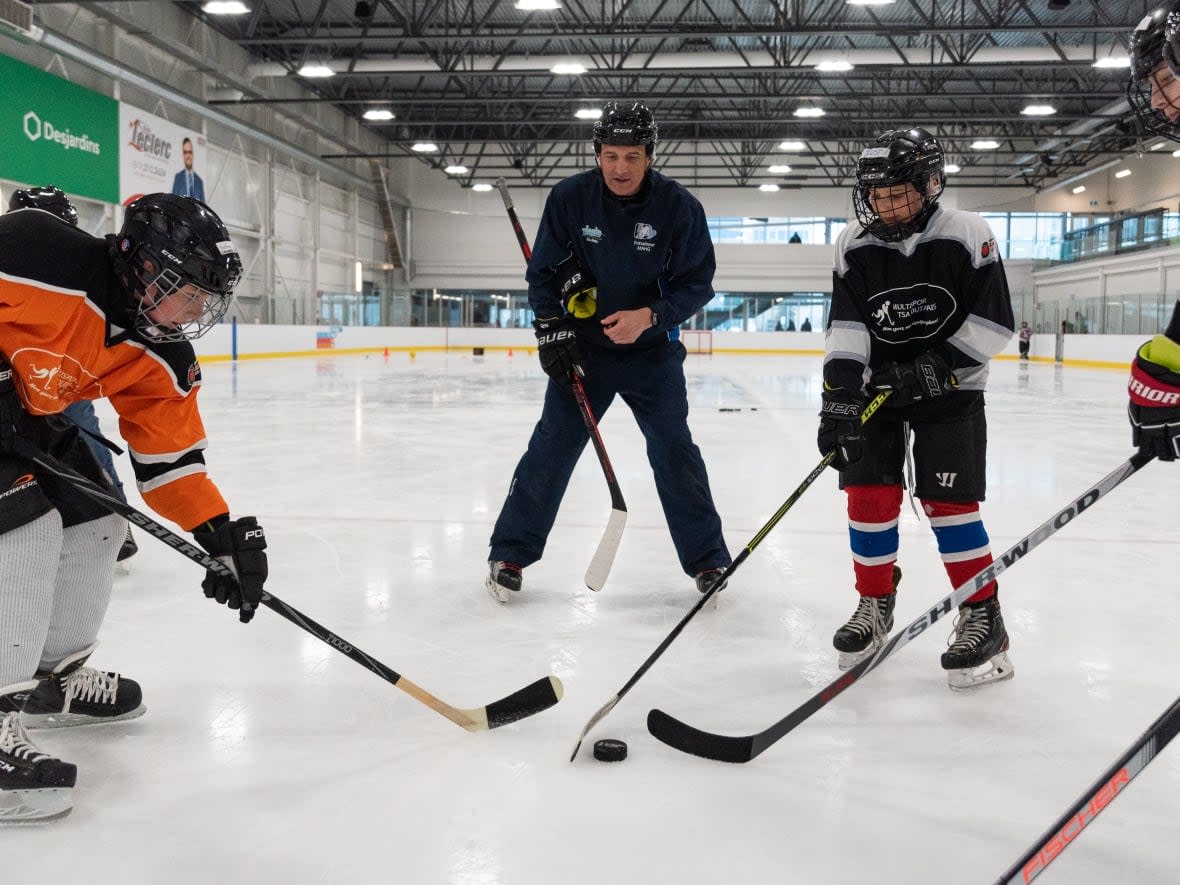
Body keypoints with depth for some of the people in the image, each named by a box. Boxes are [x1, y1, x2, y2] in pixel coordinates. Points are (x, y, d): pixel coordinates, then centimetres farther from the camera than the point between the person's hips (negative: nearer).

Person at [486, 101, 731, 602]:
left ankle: (708, 560, 12)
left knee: (674, 451, -1)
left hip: (652, 349, 0)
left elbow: (697, 283, -9)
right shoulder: (569, 199, -11)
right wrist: (551, 332, -11)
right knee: (552, 446, -1)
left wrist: (651, 316, -25)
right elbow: (543, 273, -1)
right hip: (582, 346, 1)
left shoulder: (678, 207, -13)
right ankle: (510, 553, 11)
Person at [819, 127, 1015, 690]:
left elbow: (994, 322, -12)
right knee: (868, 494, -1)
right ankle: (875, 604, 18)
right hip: (879, 384, 3)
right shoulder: (855, 246, -6)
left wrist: (938, 367, -21)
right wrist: (839, 395, -27)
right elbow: (845, 328, -15)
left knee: (948, 501, -9)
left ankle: (983, 618, 3)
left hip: (951, 387, -3)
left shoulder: (967, 237, -13)